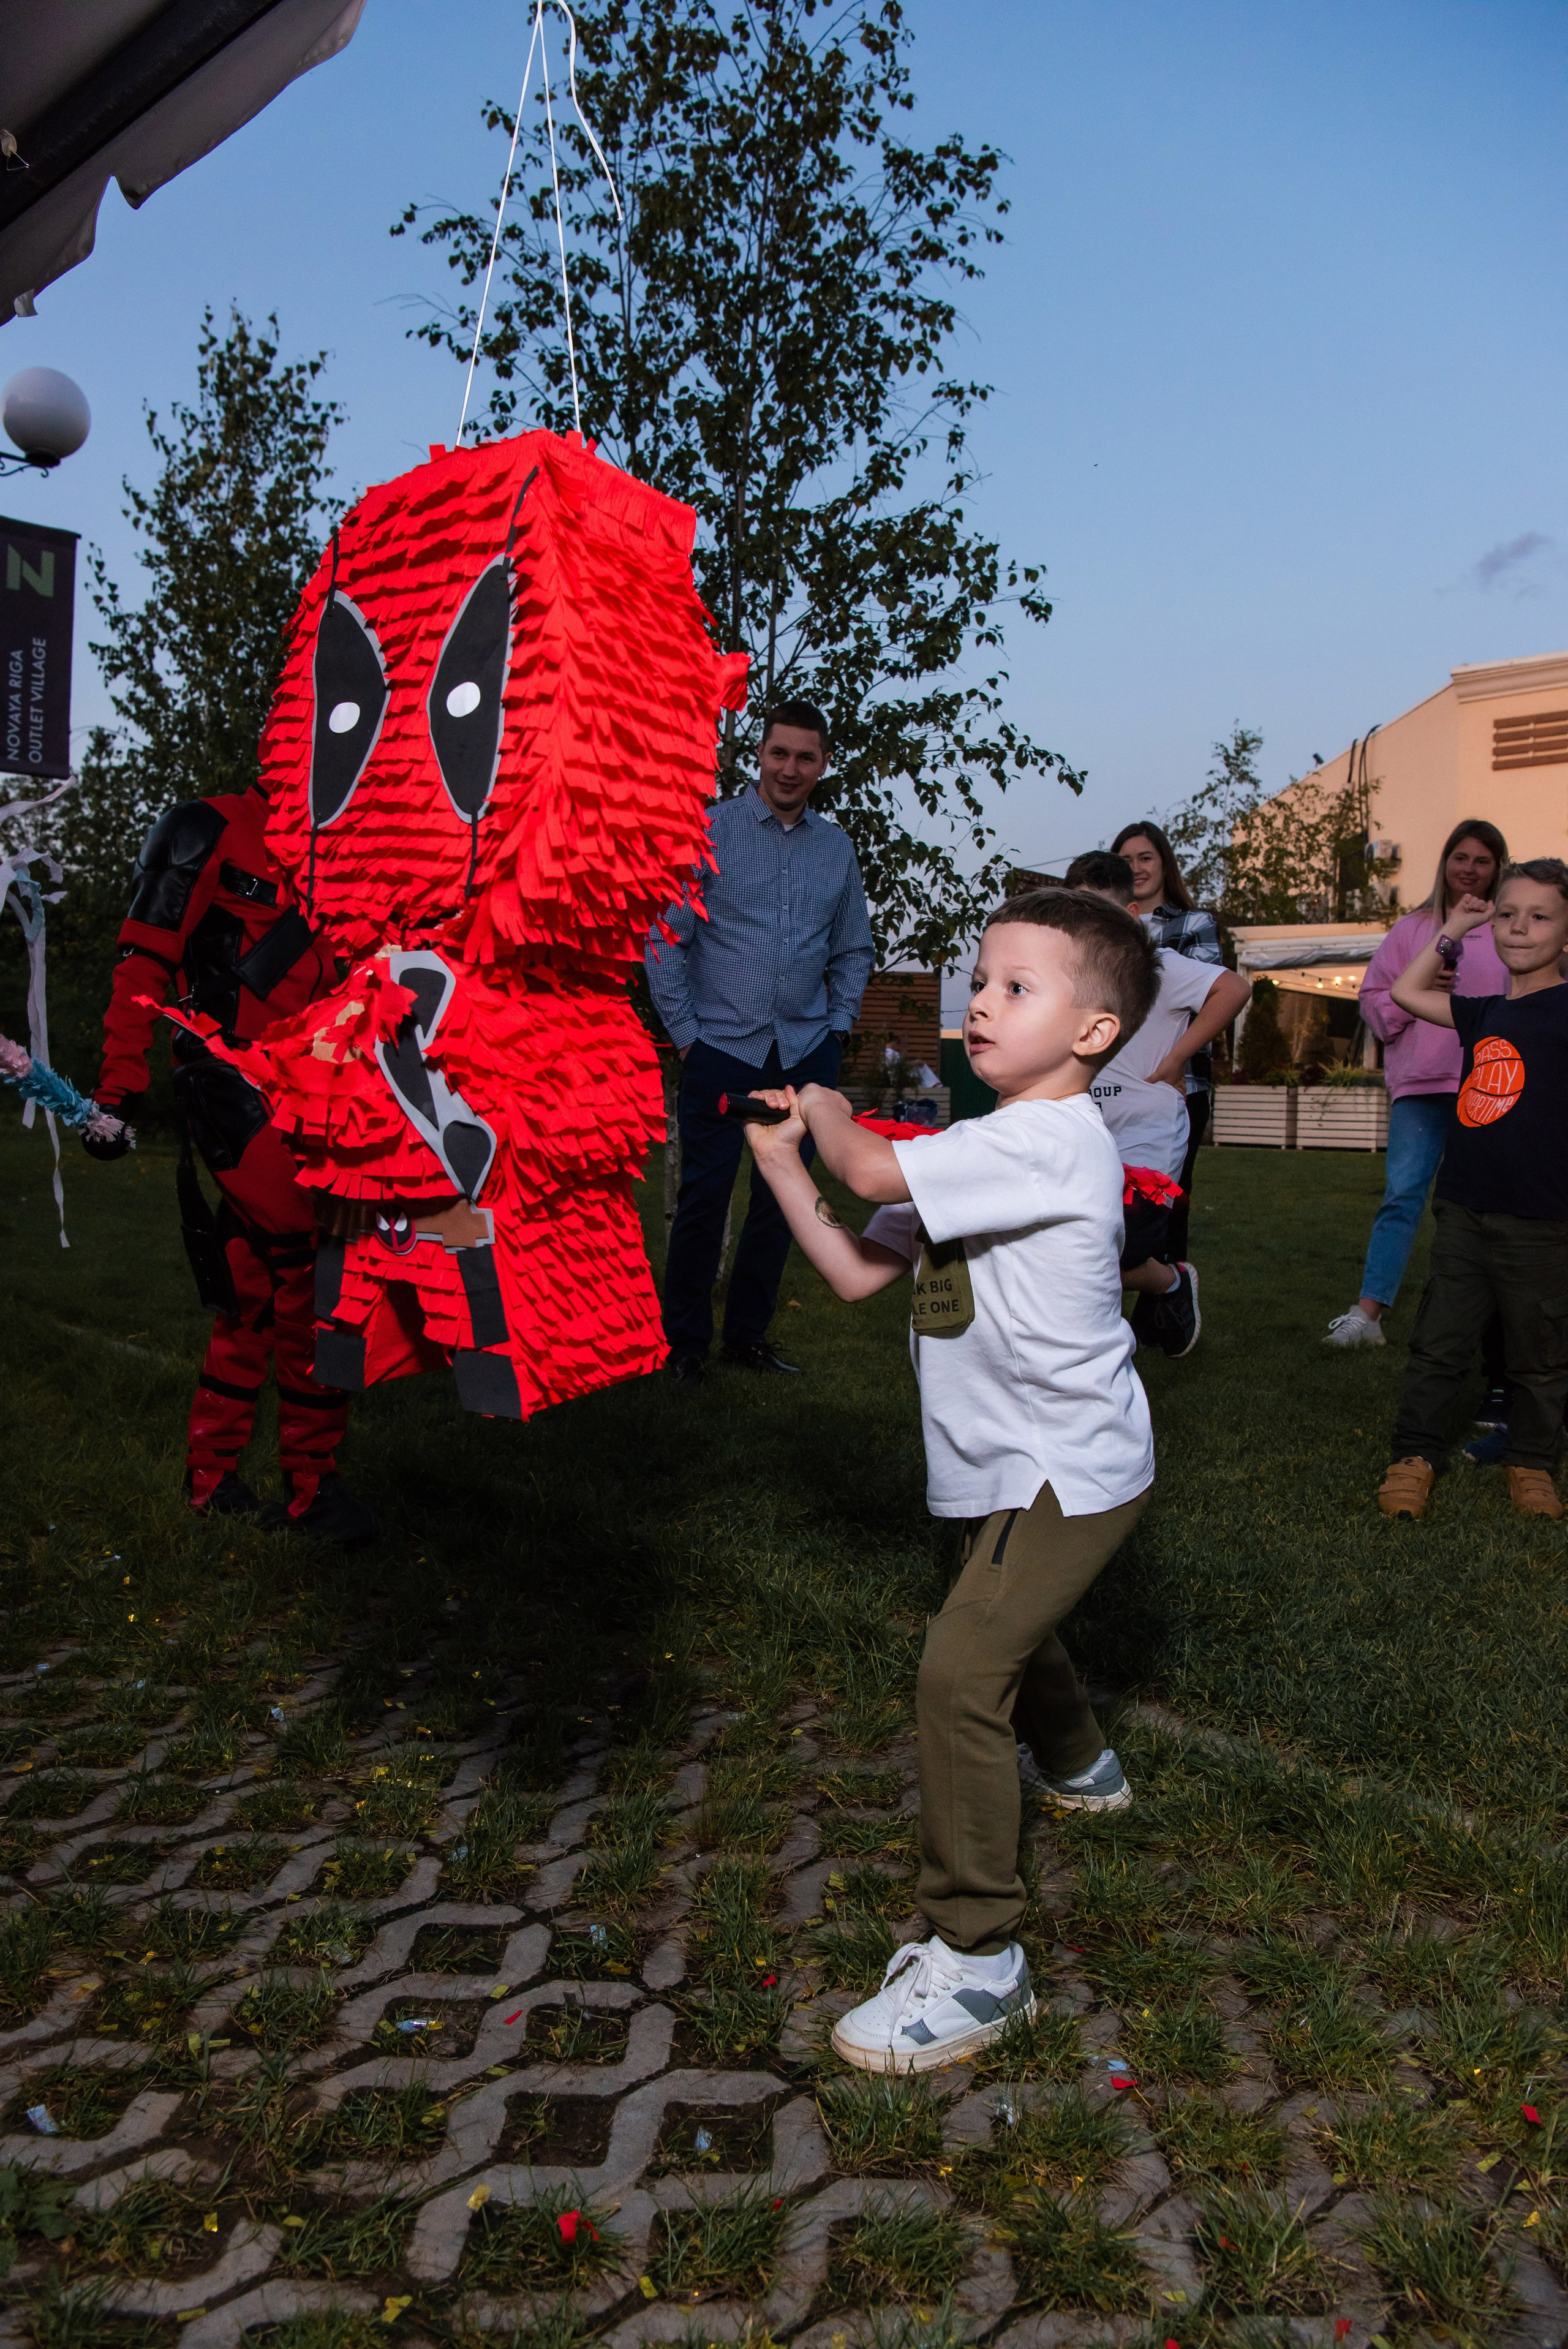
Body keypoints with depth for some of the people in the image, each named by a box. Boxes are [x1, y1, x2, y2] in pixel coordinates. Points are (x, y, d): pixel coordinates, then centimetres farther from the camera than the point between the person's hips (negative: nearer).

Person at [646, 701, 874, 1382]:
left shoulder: (837, 847, 11)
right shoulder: (709, 829, 0)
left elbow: (854, 950, 20)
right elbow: (665, 939, -2)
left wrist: (837, 1029, 9)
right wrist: (685, 1033, -5)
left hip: (807, 1052, 4)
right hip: (723, 1046, -4)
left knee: (782, 1200, 9)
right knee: (704, 1198, -2)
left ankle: (747, 1335, 23)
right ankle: (684, 1342, 12)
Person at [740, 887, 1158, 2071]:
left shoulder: (1054, 1139, -24)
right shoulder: (982, 1153, 7)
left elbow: (874, 1170, -31)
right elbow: (856, 1271, 5)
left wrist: (830, 1114, -9)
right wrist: (783, 1159, 0)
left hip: (1069, 1470, -10)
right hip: (1026, 1466, 10)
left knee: (961, 1669, -18)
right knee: (1011, 1623, 31)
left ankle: (978, 1955, -7)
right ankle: (1079, 1764, 61)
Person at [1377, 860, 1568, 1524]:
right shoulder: (1485, 1013, 11)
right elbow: (1406, 991, 22)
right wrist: (1453, 930, 20)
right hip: (1464, 1211, 5)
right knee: (1439, 1341, 7)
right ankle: (1415, 1457, 15)